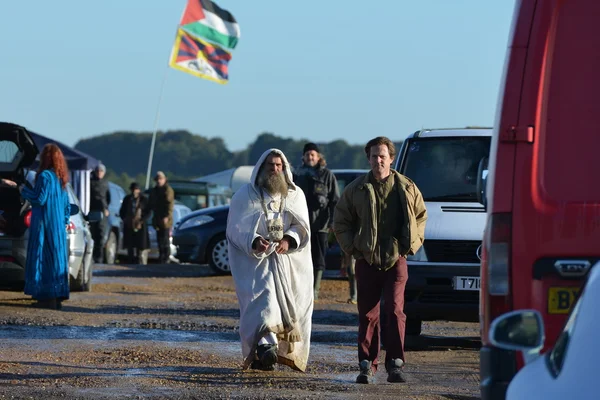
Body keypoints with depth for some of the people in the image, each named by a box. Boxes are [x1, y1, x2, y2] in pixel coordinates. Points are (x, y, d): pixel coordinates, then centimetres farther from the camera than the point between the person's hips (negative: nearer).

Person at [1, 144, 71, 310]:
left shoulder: (45, 176, -13)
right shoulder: (60, 178, 12)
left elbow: (40, 198, -18)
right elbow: (66, 205, 15)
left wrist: (24, 190, -7)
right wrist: (64, 222, 22)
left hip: (44, 225, -8)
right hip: (58, 226, 8)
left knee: (44, 259, -7)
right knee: (56, 259, 10)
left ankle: (48, 298, -10)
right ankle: (57, 297, 10)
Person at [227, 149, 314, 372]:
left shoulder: (295, 195, 12)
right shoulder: (245, 195, 5)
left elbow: (302, 226, 6)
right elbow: (236, 228, 0)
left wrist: (289, 240, -15)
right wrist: (253, 241, -19)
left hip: (288, 260, 3)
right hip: (255, 261, -3)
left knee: (289, 309, -3)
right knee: (263, 302, -20)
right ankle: (266, 347, -36)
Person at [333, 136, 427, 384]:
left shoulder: (407, 188, 3)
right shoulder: (356, 190, 3)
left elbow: (421, 216, 16)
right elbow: (340, 222, 11)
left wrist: (412, 243, 6)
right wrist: (352, 248, 1)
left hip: (396, 260, -1)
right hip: (367, 261, 1)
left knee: (395, 311, -8)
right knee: (368, 315, 3)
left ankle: (395, 365, -6)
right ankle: (367, 366, 8)